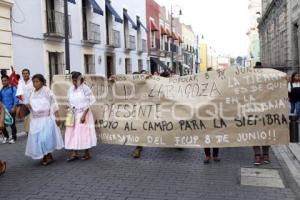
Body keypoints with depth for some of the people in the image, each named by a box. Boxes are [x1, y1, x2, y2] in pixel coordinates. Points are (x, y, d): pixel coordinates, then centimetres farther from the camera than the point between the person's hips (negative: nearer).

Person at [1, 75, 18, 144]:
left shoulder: (13, 88, -5)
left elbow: (15, 99, -9)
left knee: (12, 124, 3)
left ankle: (14, 138, 18)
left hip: (11, 110, -5)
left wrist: (14, 107, -17)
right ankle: (6, 137, 25)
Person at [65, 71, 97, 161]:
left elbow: (90, 102, -13)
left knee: (84, 133, 2)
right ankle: (74, 153, 8)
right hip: (74, 114, 5)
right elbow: (70, 102, 14)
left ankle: (87, 154, 16)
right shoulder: (71, 89, 5)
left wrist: (84, 115, -17)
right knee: (72, 133, 1)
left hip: (83, 114, -5)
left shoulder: (85, 88, -12)